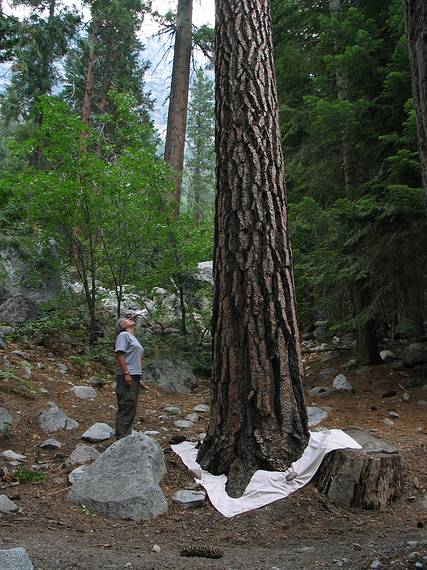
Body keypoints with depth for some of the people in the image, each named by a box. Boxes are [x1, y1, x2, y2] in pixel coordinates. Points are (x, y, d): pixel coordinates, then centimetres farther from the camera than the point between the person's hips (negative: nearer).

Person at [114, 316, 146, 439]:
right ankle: (121, 437, -6)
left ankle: (127, 436, 17)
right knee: (126, 407, -9)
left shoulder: (134, 339, 24)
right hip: (127, 377, -9)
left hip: (135, 377, 9)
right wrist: (126, 373, -22)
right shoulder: (123, 335, -3)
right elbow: (119, 355, -15)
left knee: (131, 409, 11)